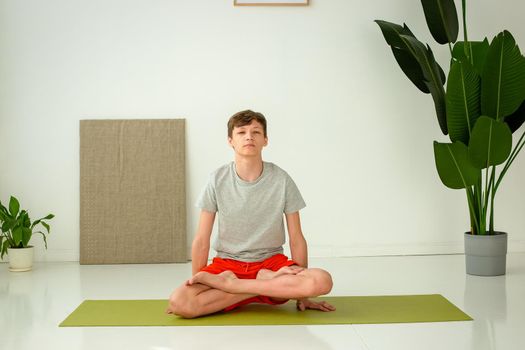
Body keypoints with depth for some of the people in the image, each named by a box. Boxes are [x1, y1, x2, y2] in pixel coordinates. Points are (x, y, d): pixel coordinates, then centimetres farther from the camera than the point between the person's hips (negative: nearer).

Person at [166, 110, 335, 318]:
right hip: (227, 263, 0)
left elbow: (296, 238, 0)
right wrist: (196, 283, -3)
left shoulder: (281, 180, -5)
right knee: (179, 303, -29)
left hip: (271, 262, 1)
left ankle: (230, 284, -18)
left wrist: (302, 294, 0)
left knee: (322, 281, -32)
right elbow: (202, 240, -1)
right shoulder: (218, 180, -5)